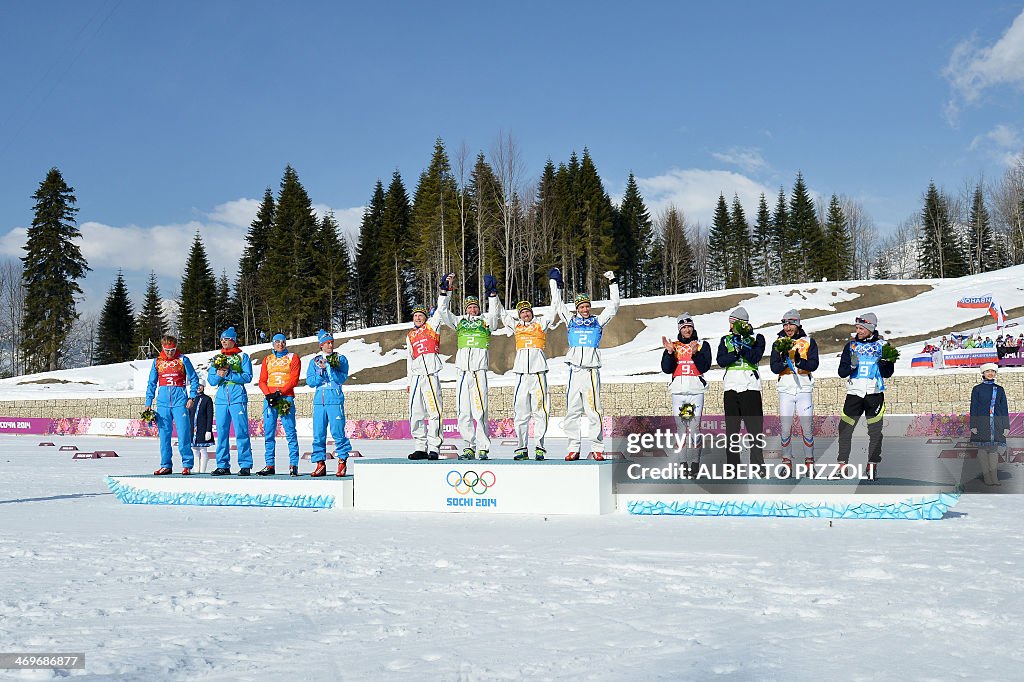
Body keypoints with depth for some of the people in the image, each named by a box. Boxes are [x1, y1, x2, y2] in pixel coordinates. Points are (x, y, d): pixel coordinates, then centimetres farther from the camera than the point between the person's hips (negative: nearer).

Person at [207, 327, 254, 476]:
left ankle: (245, 465, -5)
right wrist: (219, 375, -9)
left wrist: (228, 374, -13)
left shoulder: (242, 356, 6)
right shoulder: (217, 358, 18)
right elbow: (211, 380, 12)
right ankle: (223, 466, 9)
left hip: (238, 397, -4)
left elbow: (247, 377, -5)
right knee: (221, 432, 3)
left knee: (241, 431, -7)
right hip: (221, 397, 4)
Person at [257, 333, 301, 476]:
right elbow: (262, 381, 13)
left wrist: (280, 392, -12)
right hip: (269, 398, 4)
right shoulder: (267, 359, 19)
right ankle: (269, 466, 5)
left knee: (290, 432, -9)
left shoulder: (293, 358, 9)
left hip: (286, 397, -3)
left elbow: (294, 380, -1)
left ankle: (293, 465, -7)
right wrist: (268, 394, -7)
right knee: (269, 433, 1)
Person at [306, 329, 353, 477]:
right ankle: (320, 463, 9)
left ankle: (342, 461, 4)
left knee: (338, 432, -6)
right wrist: (321, 372, -9)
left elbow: (341, 379, -6)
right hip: (319, 400, 3)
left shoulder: (341, 359, 7)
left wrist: (328, 367, -13)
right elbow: (310, 382, 6)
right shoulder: (314, 361, 15)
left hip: (335, 399, -3)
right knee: (318, 433, 2)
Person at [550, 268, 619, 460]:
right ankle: (574, 448, 7)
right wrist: (555, 282, 24)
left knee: (593, 410, -6)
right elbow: (558, 304, 21)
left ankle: (597, 448, -3)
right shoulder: (571, 321, 15)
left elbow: (613, 306, 14)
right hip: (574, 370, 2)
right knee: (572, 410, 2)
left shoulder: (598, 322, 12)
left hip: (591, 370, -2)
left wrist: (612, 284, 14)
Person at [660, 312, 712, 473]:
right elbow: (666, 369, 3)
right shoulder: (673, 345, 14)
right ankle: (684, 463, 6)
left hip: (696, 391, -2)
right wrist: (669, 352, -10)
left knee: (694, 427, -9)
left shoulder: (703, 345, 8)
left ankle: (694, 463, -7)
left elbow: (704, 367, -4)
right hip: (678, 391, 2)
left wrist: (695, 353, -17)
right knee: (681, 427, 2)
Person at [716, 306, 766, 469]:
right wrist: (737, 352, -15)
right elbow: (721, 360, -1)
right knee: (731, 427, 3)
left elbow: (755, 357, -11)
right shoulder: (726, 339, 15)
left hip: (750, 387, -3)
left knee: (755, 425, -5)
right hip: (731, 387, 3)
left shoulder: (757, 338, 7)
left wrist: (741, 346, -20)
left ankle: (757, 463, 1)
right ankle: (732, 464, 8)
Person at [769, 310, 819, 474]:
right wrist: (784, 362, -20)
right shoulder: (778, 343, 9)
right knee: (785, 427, -1)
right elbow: (774, 367, -1)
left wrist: (800, 362, -25)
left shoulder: (809, 342, 5)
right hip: (786, 389, 1)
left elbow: (813, 364, -6)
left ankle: (809, 461, 11)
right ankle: (787, 461, 10)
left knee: (807, 426, -2)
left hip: (804, 389, -1)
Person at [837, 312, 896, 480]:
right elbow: (842, 372, 3)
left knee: (875, 431, 1)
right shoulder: (851, 345, 6)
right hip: (854, 392, 1)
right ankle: (842, 464, 6)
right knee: (845, 429, -3)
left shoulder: (881, 345, 3)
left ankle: (872, 465, 11)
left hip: (875, 393, -1)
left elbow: (887, 374, 5)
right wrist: (851, 365, -16)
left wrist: (886, 363, -15)